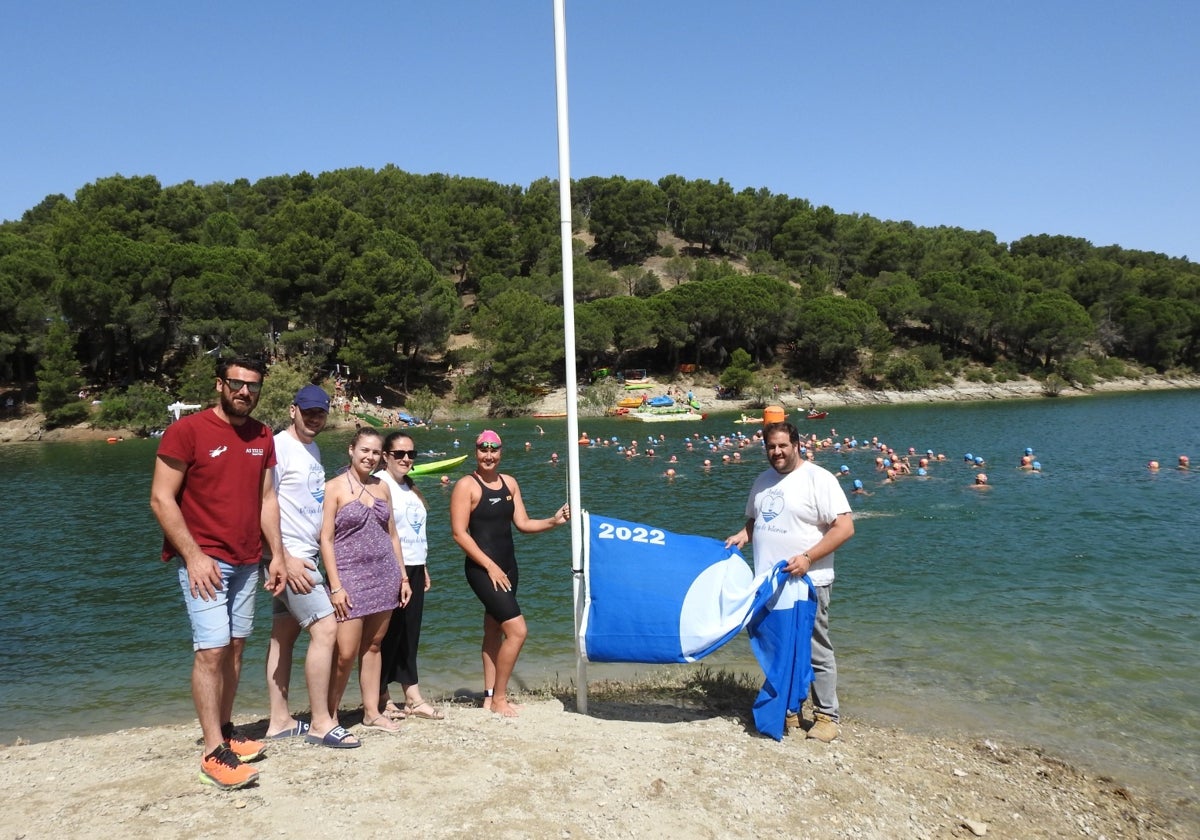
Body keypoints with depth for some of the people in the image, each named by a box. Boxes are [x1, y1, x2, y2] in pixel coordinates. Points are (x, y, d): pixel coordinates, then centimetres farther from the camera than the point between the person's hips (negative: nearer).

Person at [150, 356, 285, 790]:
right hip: (203, 559, -6)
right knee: (211, 650, -9)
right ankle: (213, 752, -3)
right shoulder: (187, 430, -10)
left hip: (246, 561, 6)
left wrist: (276, 554, 6)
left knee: (234, 646, 10)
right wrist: (194, 556, -17)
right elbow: (161, 499, -11)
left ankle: (225, 730, 22)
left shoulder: (262, 437, 8)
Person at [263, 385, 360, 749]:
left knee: (284, 636, 13)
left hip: (303, 557, 9)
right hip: (289, 557, -9)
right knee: (325, 628, -11)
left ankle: (279, 721, 21)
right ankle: (321, 723, -2)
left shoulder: (313, 450, 14)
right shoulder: (279, 447, -13)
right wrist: (286, 559, -21)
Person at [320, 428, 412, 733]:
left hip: (384, 575, 5)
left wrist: (403, 576, 12)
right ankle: (329, 714, 12)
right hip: (350, 575, -5)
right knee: (346, 653, -5)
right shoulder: (334, 487, -5)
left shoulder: (382, 487, 11)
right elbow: (326, 539, -8)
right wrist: (336, 586, -13)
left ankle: (372, 712, 20)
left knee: (373, 646, 11)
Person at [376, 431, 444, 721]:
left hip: (413, 567, 8)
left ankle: (413, 697, 14)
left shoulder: (410, 487, 18)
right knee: (389, 634, -1)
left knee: (409, 634, 10)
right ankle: (382, 697, 10)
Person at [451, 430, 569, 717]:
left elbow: (523, 523, 9)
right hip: (482, 568, -7)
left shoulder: (509, 483, 8)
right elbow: (459, 533, -14)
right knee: (517, 629, -12)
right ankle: (499, 697, 3)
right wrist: (490, 566, -16)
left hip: (506, 566, 7)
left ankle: (490, 697, 24)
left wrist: (553, 521, -8)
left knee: (494, 631, 14)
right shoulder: (466, 485, -10)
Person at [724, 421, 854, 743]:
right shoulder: (763, 480, 12)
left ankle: (826, 716, 16)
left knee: (817, 652, 2)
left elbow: (845, 527, -16)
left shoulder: (818, 478, -10)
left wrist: (807, 558, -23)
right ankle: (787, 710, 29)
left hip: (807, 582, -7)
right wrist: (743, 535, 3)